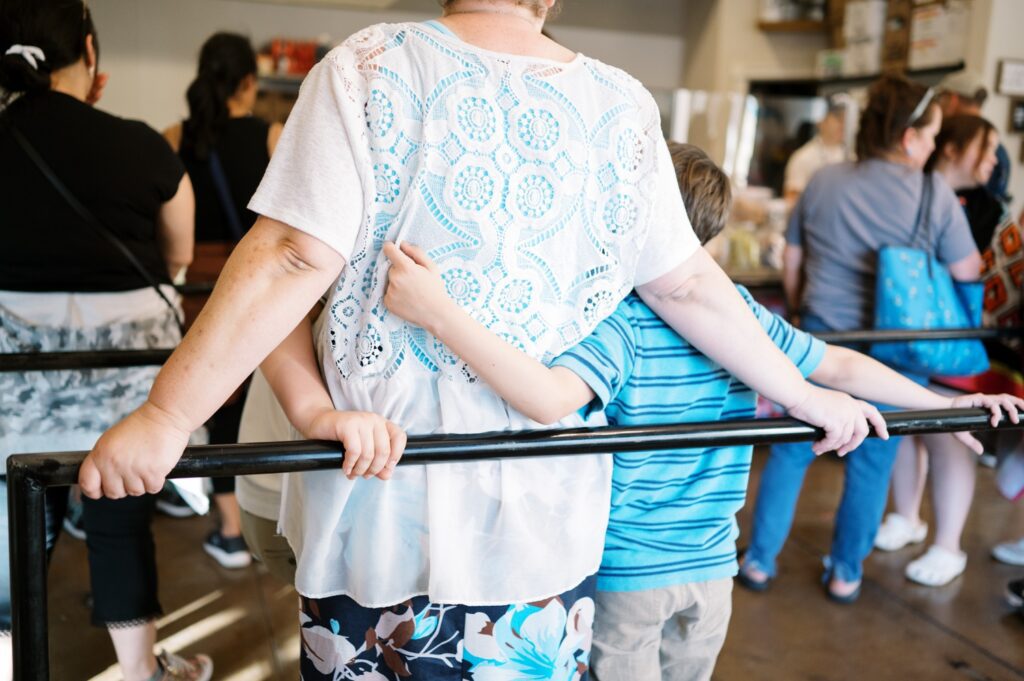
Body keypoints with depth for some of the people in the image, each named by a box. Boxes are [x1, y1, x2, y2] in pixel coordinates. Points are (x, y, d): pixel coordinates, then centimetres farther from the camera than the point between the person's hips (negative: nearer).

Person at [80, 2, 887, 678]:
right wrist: (805, 397, 16)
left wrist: (167, 417, -14)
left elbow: (297, 259, -18)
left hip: (385, 480, -2)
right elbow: (688, 287, 3)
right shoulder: (624, 107, -1)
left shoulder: (374, 66, -9)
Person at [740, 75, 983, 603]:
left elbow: (791, 266, 7)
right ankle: (845, 573, 25)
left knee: (791, 451, 13)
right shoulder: (936, 196, -8)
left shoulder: (823, 183, 1)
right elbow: (967, 273, -5)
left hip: (822, 340, 2)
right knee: (871, 464, 12)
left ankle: (759, 560, 21)